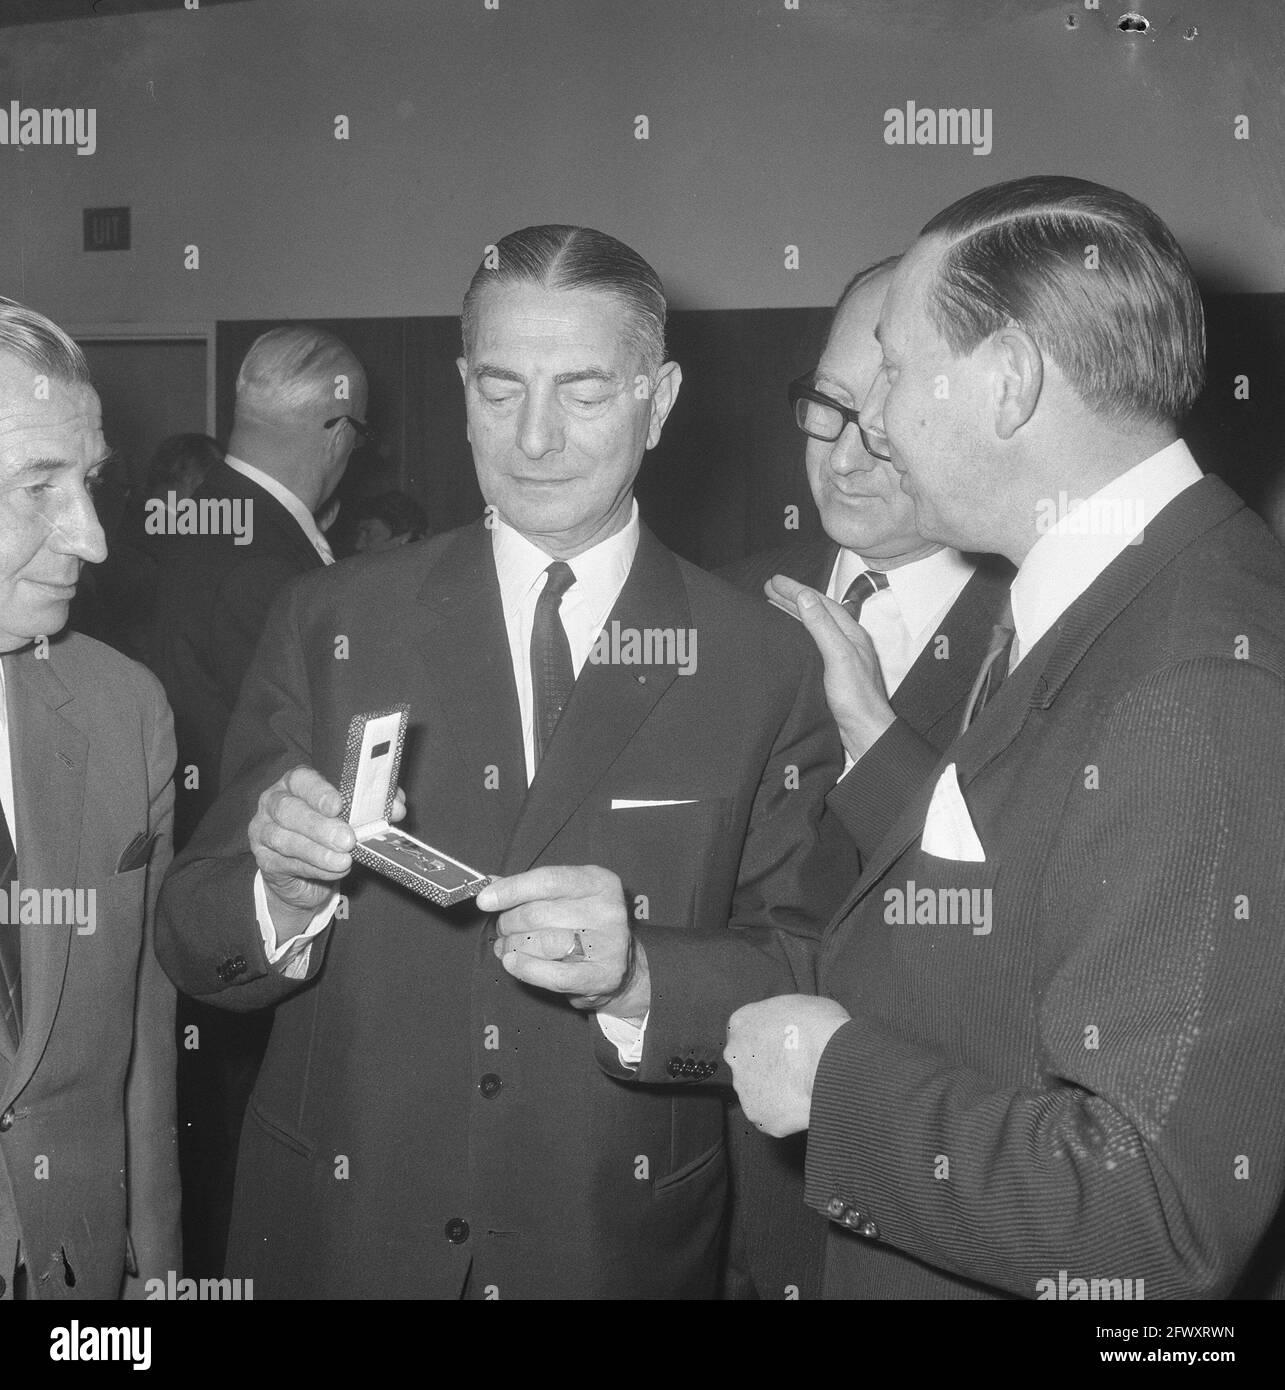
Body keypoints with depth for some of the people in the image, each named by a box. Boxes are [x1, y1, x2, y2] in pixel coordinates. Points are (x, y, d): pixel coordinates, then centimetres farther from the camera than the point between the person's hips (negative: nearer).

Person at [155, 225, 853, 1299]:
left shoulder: (770, 666, -6)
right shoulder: (328, 627, -3)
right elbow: (193, 947, -3)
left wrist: (637, 973, -24)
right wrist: (283, 889, -24)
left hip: (624, 1245, 0)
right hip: (341, 1237, 1)